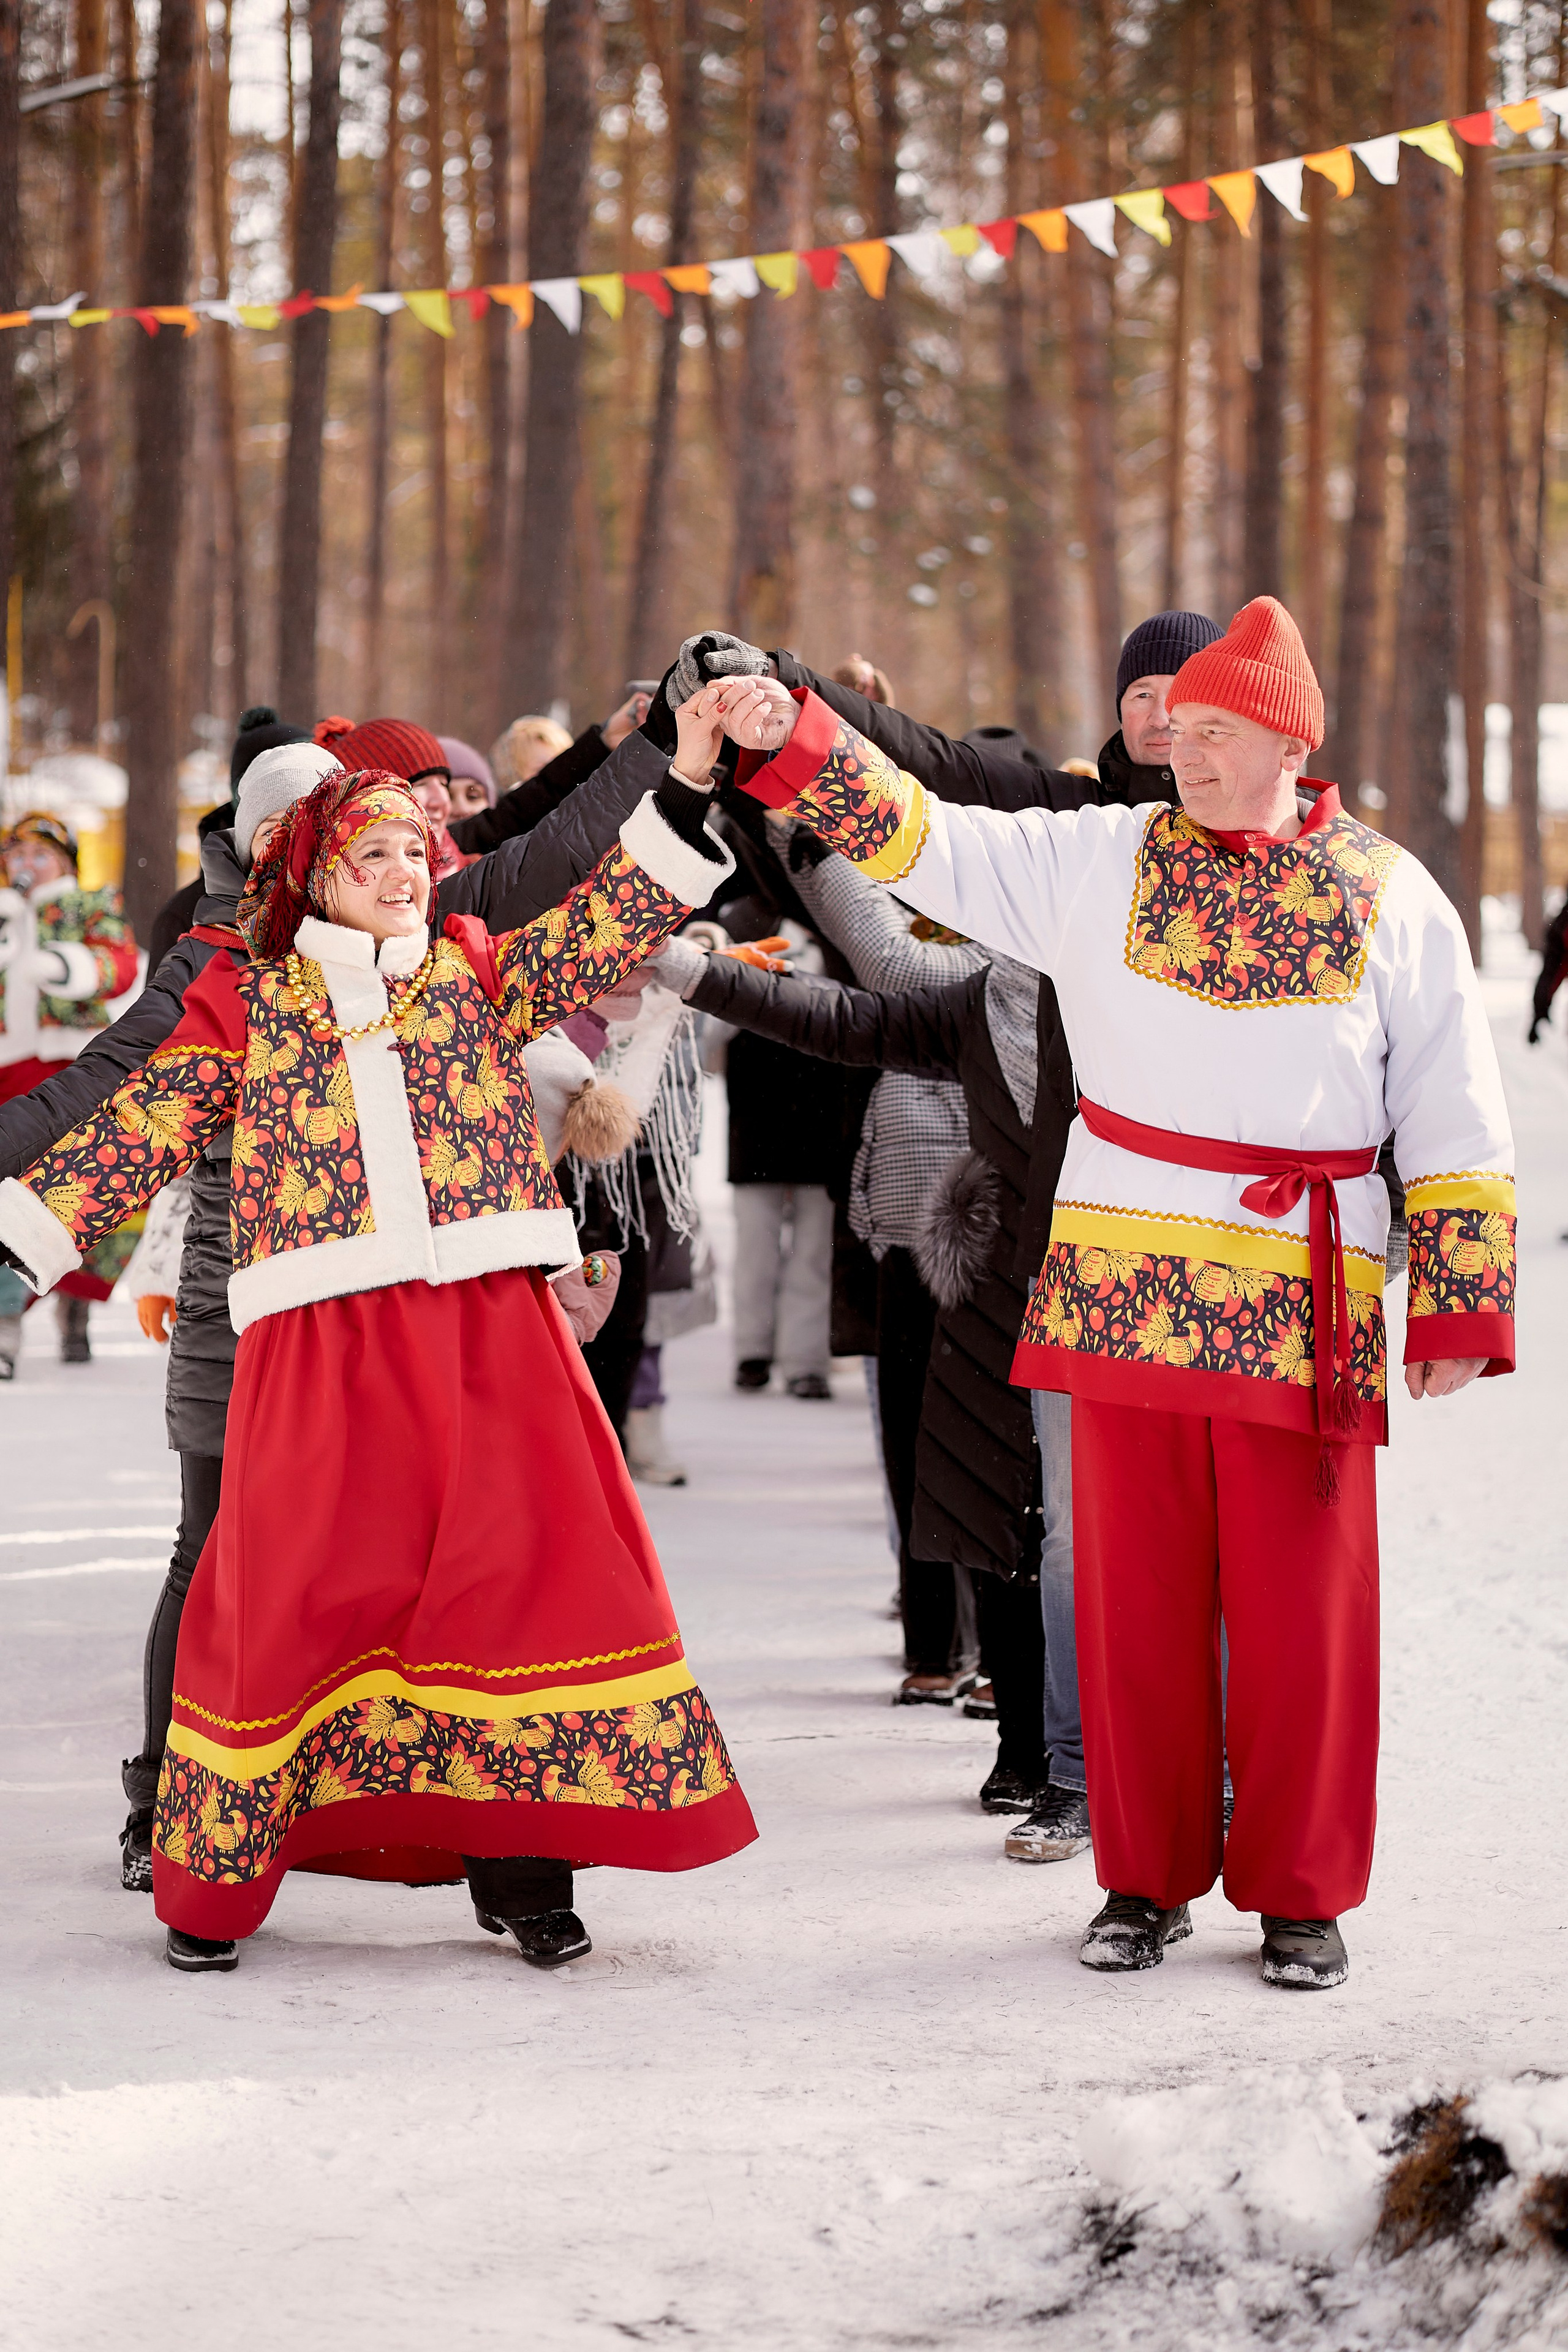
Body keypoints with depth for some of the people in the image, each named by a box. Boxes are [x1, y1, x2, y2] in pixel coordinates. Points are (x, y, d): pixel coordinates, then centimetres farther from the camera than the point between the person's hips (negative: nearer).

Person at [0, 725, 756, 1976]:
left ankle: (521, 1868, 5)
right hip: (321, 1340, -2)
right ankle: (215, 1881, 9)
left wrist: (686, 782, -6)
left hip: (491, 1322, 2)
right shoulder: (244, 999, 13)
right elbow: (145, 1126, 11)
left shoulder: (478, 970, 17)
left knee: (526, 1564, -5)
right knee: (295, 1585, -3)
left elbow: (606, 925, 6)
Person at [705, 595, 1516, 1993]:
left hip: (1303, 1304, -1)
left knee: (1302, 1601, 1)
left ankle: (1301, 1891, 13)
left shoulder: (1389, 898, 6)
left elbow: (1456, 1119, 7)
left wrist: (1461, 1303, 2)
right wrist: (794, 740, -13)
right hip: (1126, 1284, 1)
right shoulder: (1100, 863, 8)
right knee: (1134, 1595, 5)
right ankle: (1148, 1877, 18)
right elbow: (922, 840, 1)